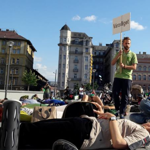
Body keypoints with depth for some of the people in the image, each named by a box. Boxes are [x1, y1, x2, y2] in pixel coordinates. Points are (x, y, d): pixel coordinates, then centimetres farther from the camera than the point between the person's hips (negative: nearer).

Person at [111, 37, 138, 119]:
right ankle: (118, 109, 20)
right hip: (117, 76, 3)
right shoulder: (119, 53, 15)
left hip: (127, 78, -2)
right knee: (115, 94, 0)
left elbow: (134, 67, -4)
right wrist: (118, 55, -9)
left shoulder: (133, 54, 5)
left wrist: (124, 66, -19)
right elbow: (112, 63, 5)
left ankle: (122, 113, 7)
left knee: (125, 96, 0)